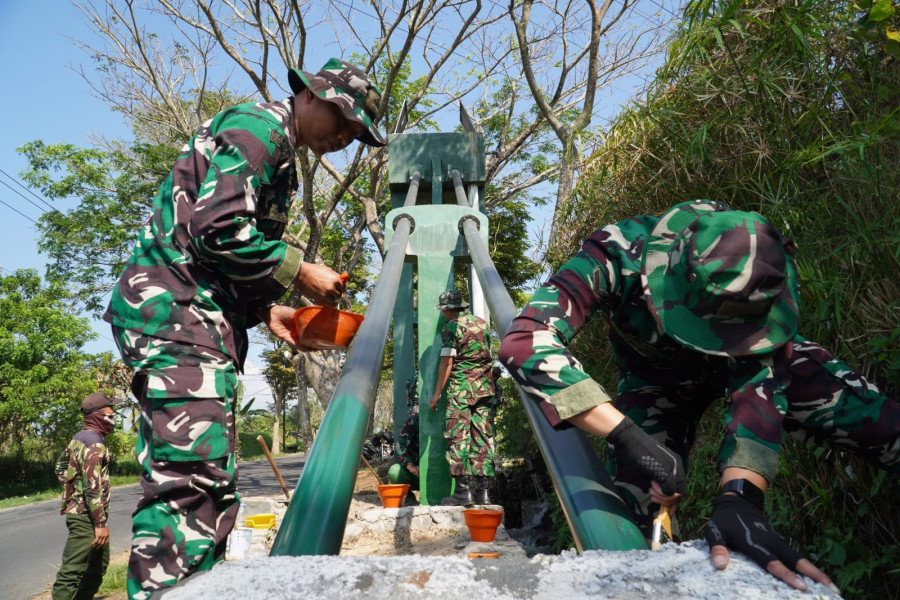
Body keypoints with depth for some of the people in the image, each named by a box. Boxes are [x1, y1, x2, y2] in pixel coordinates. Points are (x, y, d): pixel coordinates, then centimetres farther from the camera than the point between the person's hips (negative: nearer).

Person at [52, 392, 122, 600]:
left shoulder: (82, 437, 13)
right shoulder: (93, 442, -18)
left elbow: (61, 467, 25)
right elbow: (93, 487, -23)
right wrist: (101, 523, -21)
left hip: (83, 512, 11)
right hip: (86, 515, -11)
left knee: (99, 564, 19)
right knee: (72, 570, -8)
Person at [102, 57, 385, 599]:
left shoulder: (278, 154, 27)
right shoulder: (260, 124, -4)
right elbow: (219, 229, -19)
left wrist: (265, 310, 13)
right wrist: (300, 273, -9)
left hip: (203, 317, 10)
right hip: (176, 309, -10)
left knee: (212, 488, 8)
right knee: (192, 478, -17)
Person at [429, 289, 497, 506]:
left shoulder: (451, 327, -6)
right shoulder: (481, 323, 13)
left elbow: (447, 361, -10)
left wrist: (437, 392, -6)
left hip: (460, 387, -6)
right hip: (485, 387, 6)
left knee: (459, 437, -3)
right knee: (483, 437, 6)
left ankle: (463, 491, -7)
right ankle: (482, 491, 6)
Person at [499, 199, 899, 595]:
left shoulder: (765, 266, -34)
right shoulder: (620, 254, -40)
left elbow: (759, 385, -36)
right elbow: (523, 342, -49)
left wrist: (739, 497, -51)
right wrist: (625, 434, -55)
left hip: (762, 359, 1)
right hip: (658, 379, -1)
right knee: (632, 508, -13)